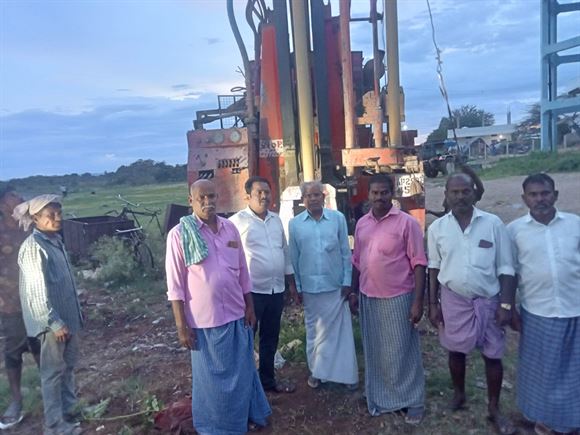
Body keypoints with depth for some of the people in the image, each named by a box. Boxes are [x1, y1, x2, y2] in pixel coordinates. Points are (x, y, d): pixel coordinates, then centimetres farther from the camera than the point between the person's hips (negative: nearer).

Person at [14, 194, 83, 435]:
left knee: (68, 366, 18)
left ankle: (70, 412, 33)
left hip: (67, 316, 8)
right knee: (53, 371, 4)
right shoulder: (34, 247, -17)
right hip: (52, 320, -8)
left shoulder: (56, 240, 8)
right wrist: (55, 323, -19)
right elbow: (37, 291, -20)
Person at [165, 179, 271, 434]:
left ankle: (247, 415, 42)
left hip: (236, 314, 4)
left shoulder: (230, 228, 2)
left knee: (242, 370, 19)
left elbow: (242, 271, 9)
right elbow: (175, 285, -10)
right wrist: (182, 326, -11)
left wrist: (249, 307, 8)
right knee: (212, 375, 13)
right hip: (204, 319, -4)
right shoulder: (179, 234, -11)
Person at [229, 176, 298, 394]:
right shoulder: (238, 221, -11)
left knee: (270, 339, 19)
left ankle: (268, 380, 35)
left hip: (276, 290, 7)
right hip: (250, 291, -6)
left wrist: (291, 281, 16)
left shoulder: (276, 220, 10)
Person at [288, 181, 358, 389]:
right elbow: (294, 257, 2)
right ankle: (316, 371, 30)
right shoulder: (295, 223, -1)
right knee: (314, 331, 15)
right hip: (310, 286, 1)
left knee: (340, 330, 7)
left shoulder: (338, 218, -3)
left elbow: (346, 252, 0)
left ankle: (346, 373, 20)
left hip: (335, 285, -1)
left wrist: (347, 281, -3)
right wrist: (297, 286, 3)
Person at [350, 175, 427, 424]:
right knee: (375, 351, 17)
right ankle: (380, 397, 35)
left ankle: (413, 402, 24)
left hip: (397, 298, -5)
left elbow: (418, 263, -12)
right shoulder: (362, 224, 6)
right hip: (368, 298, 5)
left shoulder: (407, 222, -10)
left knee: (402, 352, 6)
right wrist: (354, 291, 9)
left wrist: (418, 301, -15)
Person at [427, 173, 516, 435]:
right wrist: (433, 303, 4)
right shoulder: (437, 228, -4)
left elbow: (505, 268, -4)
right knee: (456, 351, 15)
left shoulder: (493, 223, -9)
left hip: (488, 300, -1)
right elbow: (434, 267, 4)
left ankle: (494, 409, 28)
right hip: (453, 299, 1)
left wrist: (506, 304, -8)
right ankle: (459, 394, 39)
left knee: (492, 355, 9)